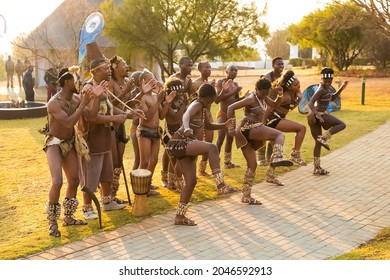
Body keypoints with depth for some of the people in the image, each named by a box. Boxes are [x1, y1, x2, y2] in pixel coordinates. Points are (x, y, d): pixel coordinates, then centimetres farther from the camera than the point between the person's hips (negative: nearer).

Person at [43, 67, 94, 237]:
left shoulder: (77, 98, -3)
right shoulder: (54, 103, -24)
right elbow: (68, 123, -33)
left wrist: (93, 97, -17)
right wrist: (83, 104, -32)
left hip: (70, 143, 7)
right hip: (54, 143, -7)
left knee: (74, 180, 10)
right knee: (57, 182, -19)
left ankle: (68, 217, 26)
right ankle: (52, 222, -3)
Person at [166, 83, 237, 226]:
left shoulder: (203, 108, 14)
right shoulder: (196, 105, -13)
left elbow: (208, 126, 27)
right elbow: (186, 115, -35)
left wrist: (224, 125, 11)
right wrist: (187, 128, -57)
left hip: (184, 145, 10)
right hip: (179, 143, -10)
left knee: (191, 181, 7)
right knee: (212, 148, -29)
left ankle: (180, 216, 15)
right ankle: (220, 185, -34)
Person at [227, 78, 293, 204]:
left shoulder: (263, 97, 14)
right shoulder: (251, 99, -12)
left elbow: (275, 105, 27)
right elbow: (231, 107, -18)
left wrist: (280, 95, 5)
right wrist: (231, 128, -21)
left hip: (249, 132, 9)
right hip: (249, 129, -9)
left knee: (252, 165, 12)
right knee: (280, 135, -15)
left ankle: (246, 196, 16)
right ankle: (276, 158, -39)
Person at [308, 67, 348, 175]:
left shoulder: (328, 88, 9)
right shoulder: (321, 90, -18)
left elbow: (332, 97, 27)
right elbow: (310, 103, -28)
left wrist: (342, 88, 16)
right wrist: (316, 114, -42)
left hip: (319, 114, 9)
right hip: (319, 114, -9)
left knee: (318, 143, 12)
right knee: (341, 124, -4)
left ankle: (317, 168, 16)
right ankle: (323, 138, -15)